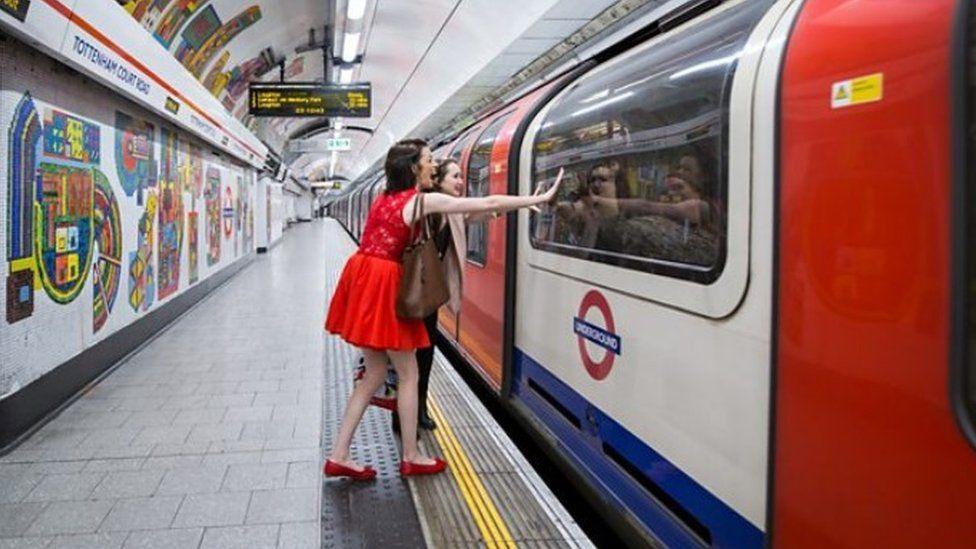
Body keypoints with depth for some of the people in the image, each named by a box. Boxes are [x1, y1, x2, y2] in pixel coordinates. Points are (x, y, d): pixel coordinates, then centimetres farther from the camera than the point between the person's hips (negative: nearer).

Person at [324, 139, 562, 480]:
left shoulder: (386, 197, 16)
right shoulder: (424, 201, -7)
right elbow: (488, 203, -7)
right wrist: (538, 199, 0)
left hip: (361, 276, 8)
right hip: (382, 284, -8)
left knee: (375, 373, 14)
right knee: (408, 373, 5)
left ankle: (338, 456, 14)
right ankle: (411, 458, 16)